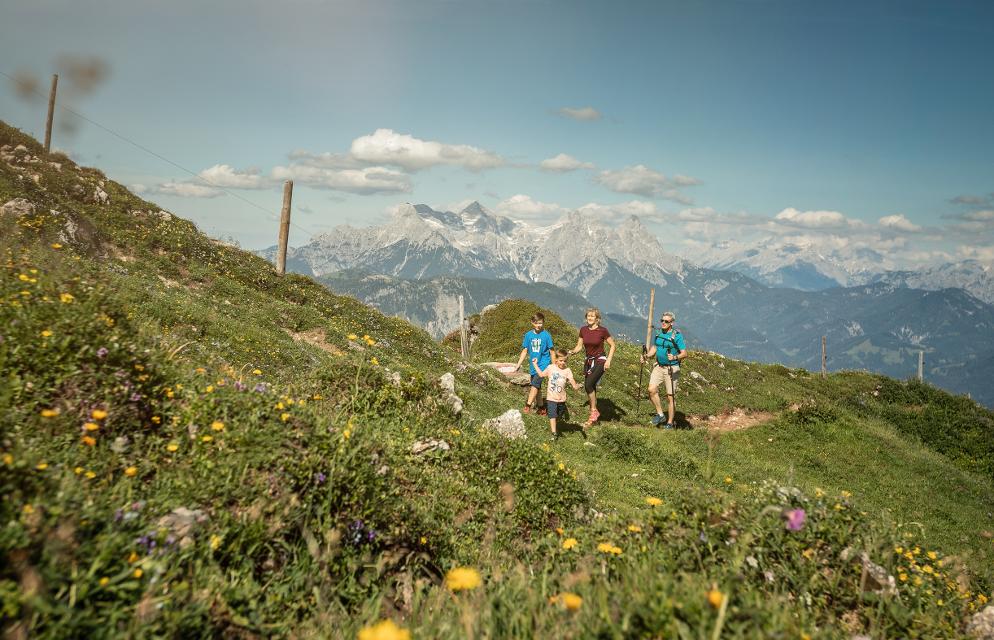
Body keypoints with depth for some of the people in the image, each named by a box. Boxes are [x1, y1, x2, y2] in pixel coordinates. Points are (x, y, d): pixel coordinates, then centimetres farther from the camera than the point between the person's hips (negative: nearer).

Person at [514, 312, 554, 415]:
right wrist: (518, 365, 5)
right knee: (537, 387, 13)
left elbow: (551, 351, -2)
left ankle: (528, 406, -21)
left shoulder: (546, 335, -8)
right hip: (533, 365, 5)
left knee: (535, 384, -20)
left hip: (543, 364, -5)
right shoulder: (528, 335, 2)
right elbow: (525, 351, 8)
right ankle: (541, 409, 24)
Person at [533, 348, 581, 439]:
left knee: (558, 415, 19)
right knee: (552, 415, -11)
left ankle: (555, 429, 43)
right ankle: (554, 433, -10)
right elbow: (542, 374, 15)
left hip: (561, 398, 1)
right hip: (551, 397, -1)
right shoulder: (550, 368, -1)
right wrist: (535, 364, 15)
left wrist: (576, 386, -36)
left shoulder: (567, 370, -5)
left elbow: (572, 381, -14)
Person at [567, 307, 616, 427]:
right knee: (591, 388, 9)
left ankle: (594, 411, -7)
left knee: (588, 384, -22)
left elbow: (612, 345, -3)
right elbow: (579, 347, 7)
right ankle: (594, 416, 21)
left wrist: (608, 360, -12)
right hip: (588, 361, 6)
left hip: (600, 361, -6)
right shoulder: (583, 330, 1)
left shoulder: (603, 331, -12)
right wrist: (572, 352, -13)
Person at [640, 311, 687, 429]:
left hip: (671, 369, -5)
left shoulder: (677, 335, -11)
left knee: (670, 397, 0)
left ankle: (670, 423, 13)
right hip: (659, 366, 5)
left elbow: (684, 353, -14)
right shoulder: (659, 333, 6)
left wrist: (675, 357, -33)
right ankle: (660, 414, 7)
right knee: (652, 389, -11)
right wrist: (647, 355, 0)